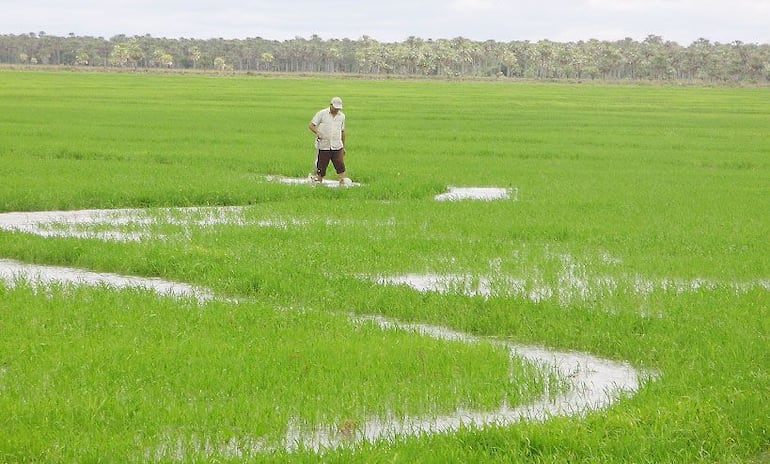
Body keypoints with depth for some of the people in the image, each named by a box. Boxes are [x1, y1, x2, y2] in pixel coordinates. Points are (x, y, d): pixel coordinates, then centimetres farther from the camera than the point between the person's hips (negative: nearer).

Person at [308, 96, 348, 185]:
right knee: (320, 169, 0)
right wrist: (317, 132, -24)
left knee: (341, 167, -10)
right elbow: (310, 125, -4)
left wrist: (343, 147, 23)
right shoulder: (322, 114, -2)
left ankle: (343, 184, -10)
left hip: (337, 147, 3)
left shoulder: (341, 116, 12)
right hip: (323, 147, -3)